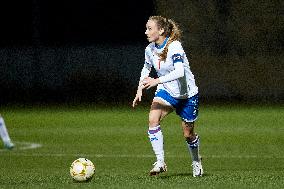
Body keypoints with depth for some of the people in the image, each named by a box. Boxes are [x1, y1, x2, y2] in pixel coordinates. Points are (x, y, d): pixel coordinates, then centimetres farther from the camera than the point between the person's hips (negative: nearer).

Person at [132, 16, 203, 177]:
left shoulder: (174, 47, -26)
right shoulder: (150, 49, -4)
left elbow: (180, 71, -39)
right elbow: (146, 69, 15)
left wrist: (156, 81, -47)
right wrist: (140, 90, 4)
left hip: (187, 94, -5)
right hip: (166, 91, 5)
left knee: (188, 134, 7)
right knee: (153, 119, -23)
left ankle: (196, 162, 38)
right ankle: (160, 162, -21)